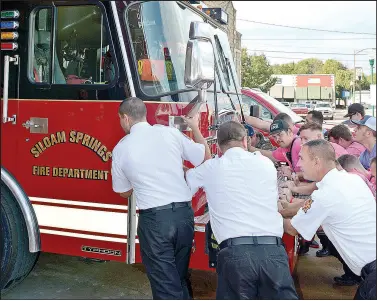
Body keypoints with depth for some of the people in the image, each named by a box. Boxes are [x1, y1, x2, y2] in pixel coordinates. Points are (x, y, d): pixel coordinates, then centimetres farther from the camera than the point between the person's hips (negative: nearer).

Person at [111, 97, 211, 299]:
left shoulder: (121, 149, -1)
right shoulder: (170, 133, 0)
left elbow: (123, 192, 12)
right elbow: (206, 157, 11)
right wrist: (195, 128, 25)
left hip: (153, 219, -3)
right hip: (184, 214, 3)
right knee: (180, 278, 22)